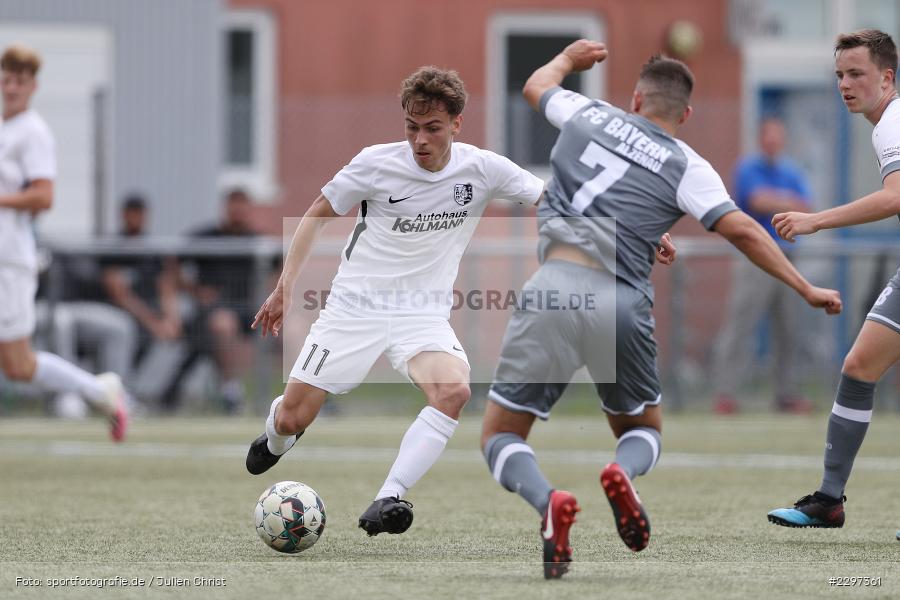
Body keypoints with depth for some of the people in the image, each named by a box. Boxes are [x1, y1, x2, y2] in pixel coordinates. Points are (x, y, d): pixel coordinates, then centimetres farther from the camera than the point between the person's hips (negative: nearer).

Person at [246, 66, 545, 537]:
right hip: (355, 305, 0)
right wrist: (286, 286, -1)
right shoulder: (376, 163, -11)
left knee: (454, 390, -32)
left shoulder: (482, 169, -8)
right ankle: (276, 442, 39)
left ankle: (387, 501, -30)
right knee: (292, 419, -1)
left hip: (424, 314, 0)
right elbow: (319, 213, 4)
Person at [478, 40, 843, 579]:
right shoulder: (687, 166, 7)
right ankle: (623, 472, -14)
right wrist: (805, 289, 4)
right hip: (622, 304, 0)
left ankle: (547, 500, -26)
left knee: (501, 437, 9)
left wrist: (569, 59, 57)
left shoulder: (589, 116, 14)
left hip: (554, 287, 0)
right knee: (643, 430, 25)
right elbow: (742, 230, -3)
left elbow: (537, 86, 35)